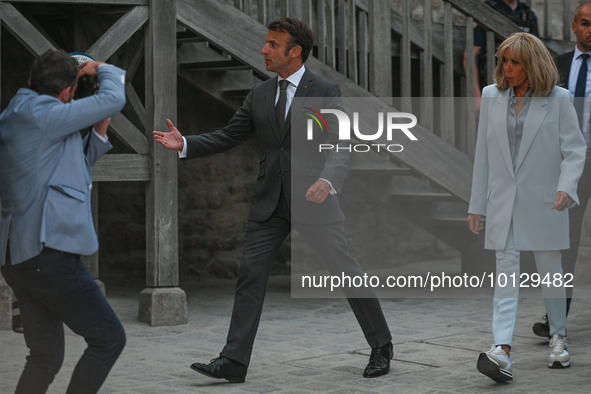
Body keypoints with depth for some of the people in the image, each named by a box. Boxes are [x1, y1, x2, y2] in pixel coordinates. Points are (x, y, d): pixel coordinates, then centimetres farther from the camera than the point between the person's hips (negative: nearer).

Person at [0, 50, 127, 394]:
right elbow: (113, 99, -6)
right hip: (48, 252, -10)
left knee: (47, 355, 13)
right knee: (108, 338, -5)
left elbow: (74, 168, 27)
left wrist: (99, 132, 17)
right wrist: (104, 69, 13)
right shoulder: (41, 114, -10)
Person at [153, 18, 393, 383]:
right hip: (271, 202, 5)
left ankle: (382, 347, 20)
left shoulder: (325, 92, -5)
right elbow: (227, 137, 11)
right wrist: (185, 144, -4)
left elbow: (340, 146, -13)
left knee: (346, 272, 3)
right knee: (251, 273, -4)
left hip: (312, 201, -4)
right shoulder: (260, 94, 10)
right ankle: (234, 361, -5)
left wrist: (328, 180, -33)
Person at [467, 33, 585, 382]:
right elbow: (483, 153, 9)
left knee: (551, 272, 9)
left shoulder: (558, 99, -3)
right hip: (503, 202, 2)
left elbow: (574, 150, -4)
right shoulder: (492, 97, 7)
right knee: (506, 274, -7)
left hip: (543, 202, -2)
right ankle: (502, 351, -17)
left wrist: (566, 187, -21)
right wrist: (477, 205, 9)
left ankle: (559, 338, 30)